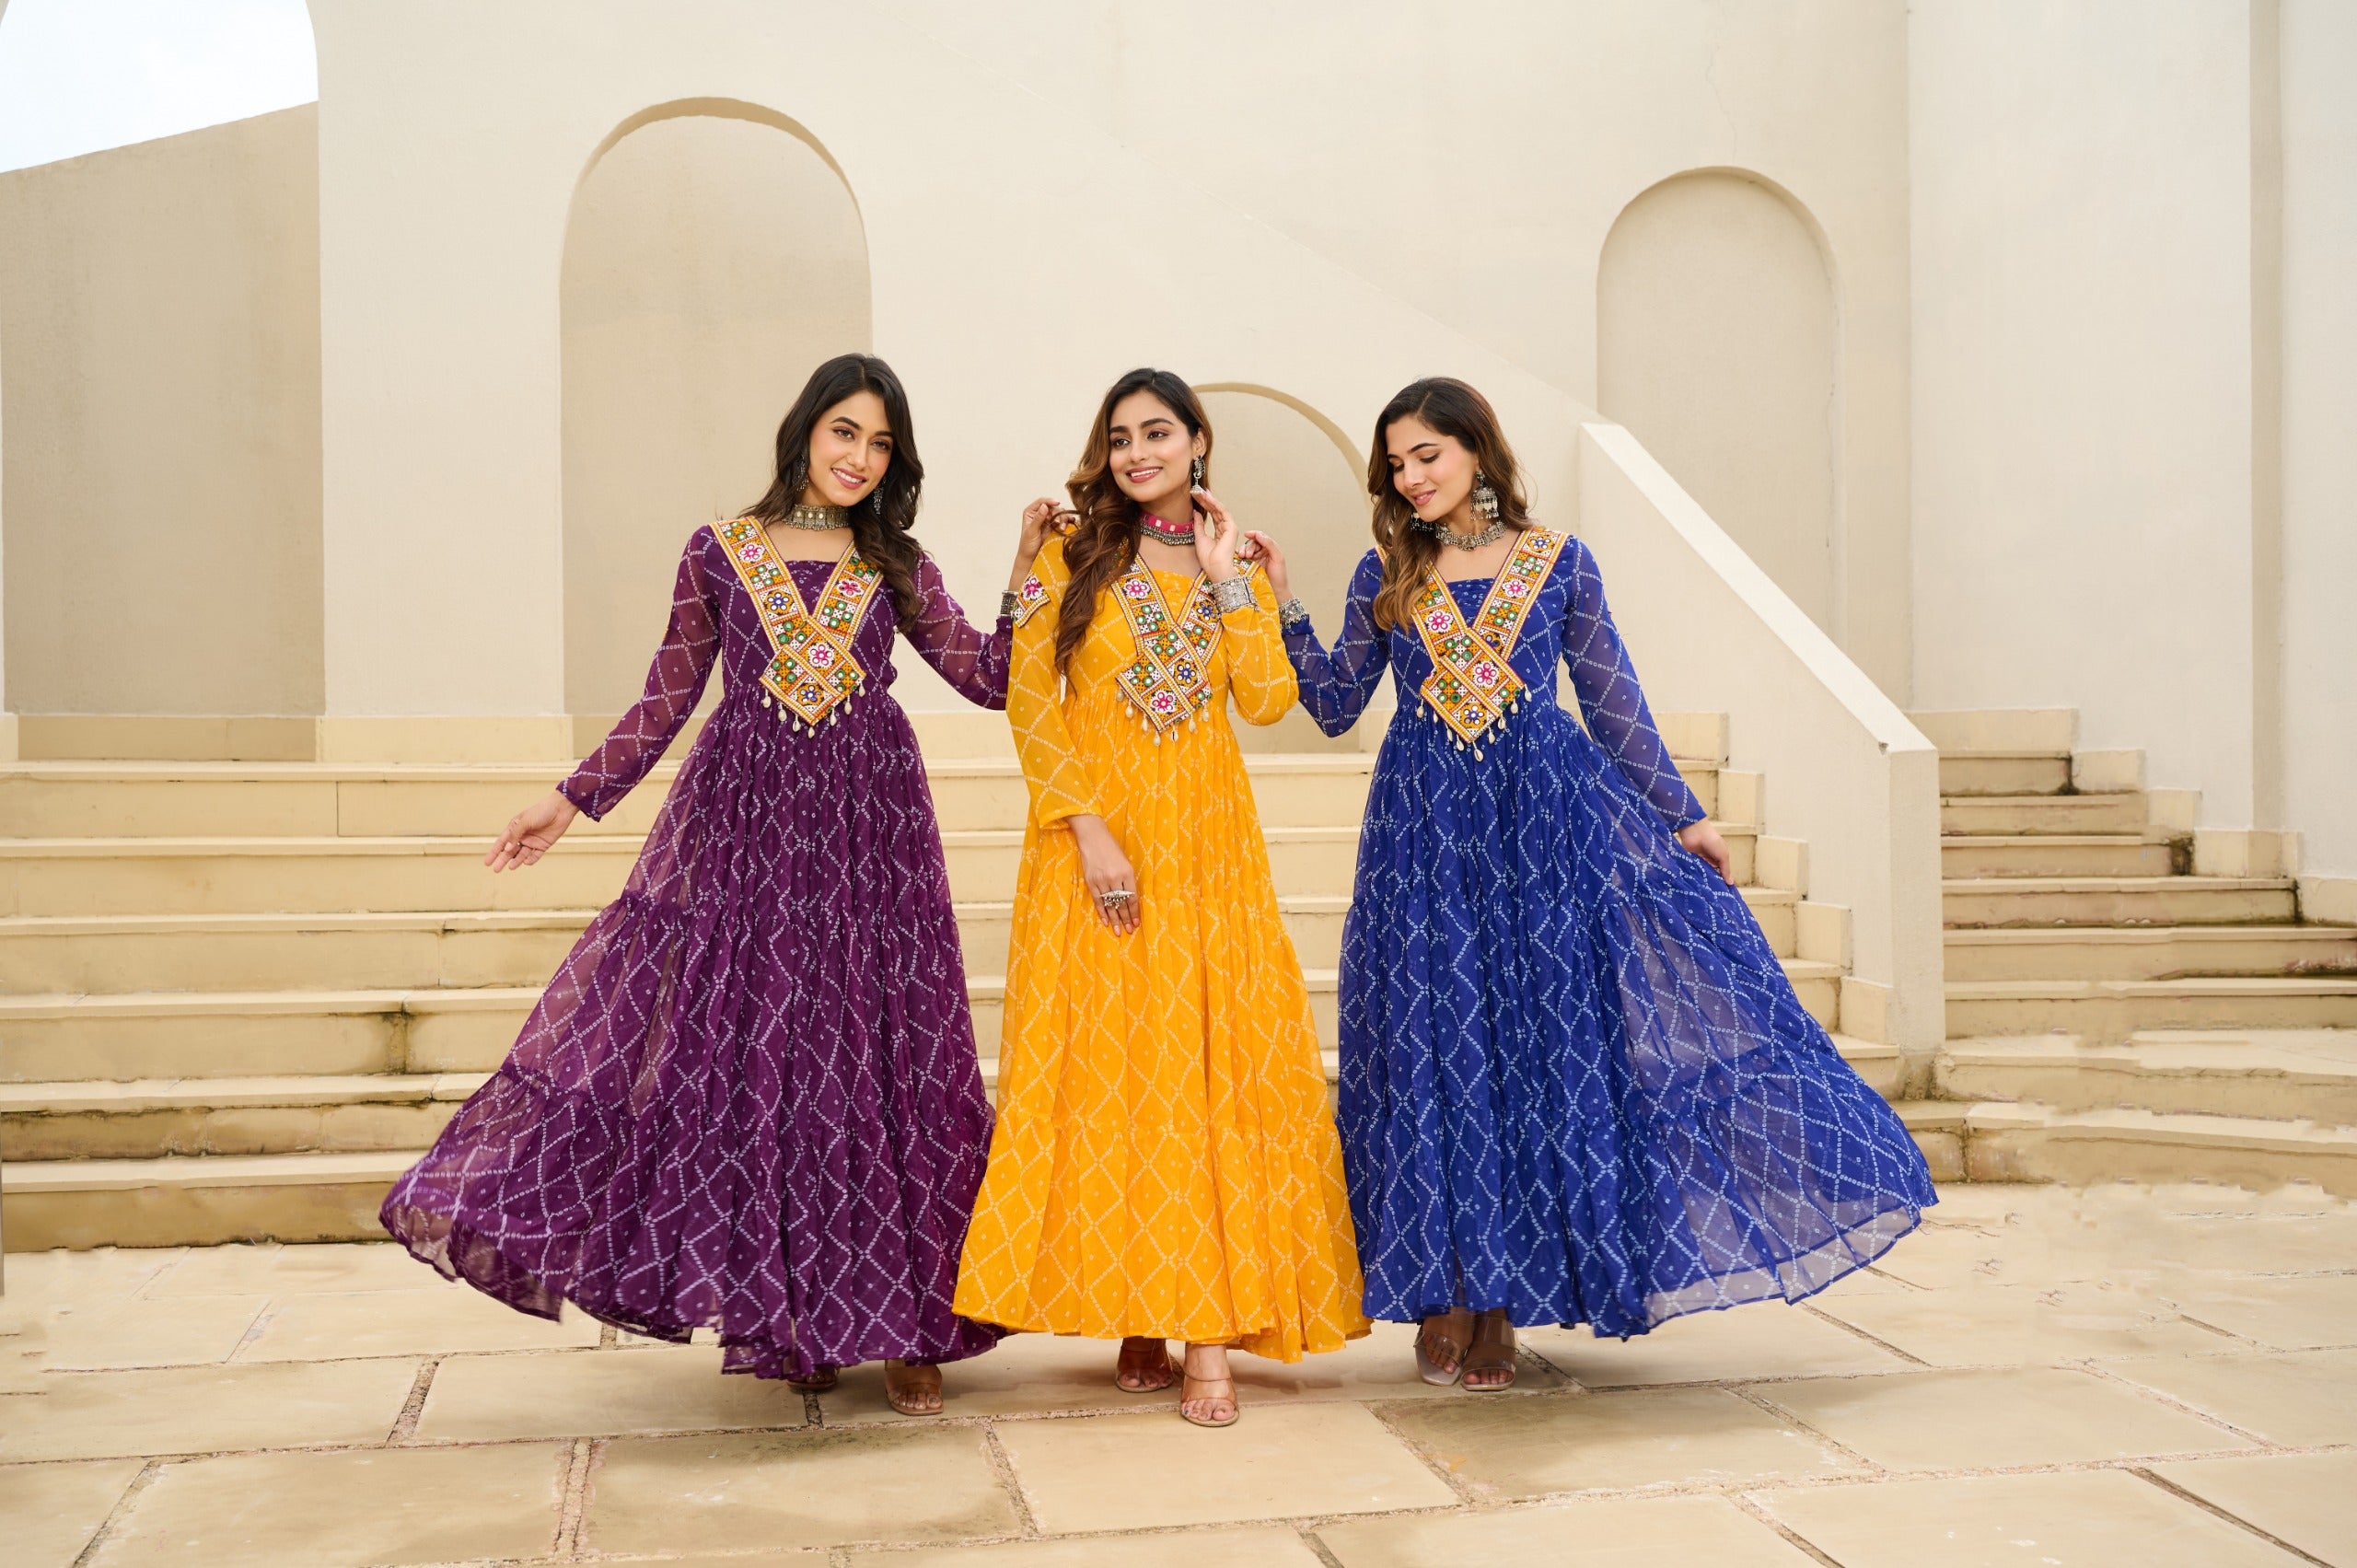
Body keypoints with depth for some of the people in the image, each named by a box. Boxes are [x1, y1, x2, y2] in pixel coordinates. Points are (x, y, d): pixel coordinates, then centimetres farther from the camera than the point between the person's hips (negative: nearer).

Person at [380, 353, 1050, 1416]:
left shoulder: (897, 565, 9)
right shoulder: (720, 552, 7)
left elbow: (990, 679, 3)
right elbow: (667, 699, 9)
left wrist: (1029, 573, -3)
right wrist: (574, 798, 7)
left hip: (870, 831, 0)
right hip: (747, 823, 0)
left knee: (885, 1063, 0)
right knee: (752, 1060, -1)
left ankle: (904, 1321, 9)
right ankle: (795, 1311, 13)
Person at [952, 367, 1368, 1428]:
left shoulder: (1235, 568, 13)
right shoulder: (1072, 559, 5)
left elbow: (1267, 700, -1)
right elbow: (1029, 703, -3)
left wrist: (1226, 582, -4)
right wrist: (1089, 831, -12)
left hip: (1207, 842, 2)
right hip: (1094, 840, -1)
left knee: (1211, 1063, -5)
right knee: (1104, 1060, -3)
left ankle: (1209, 1335, -4)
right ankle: (1136, 1319, 7)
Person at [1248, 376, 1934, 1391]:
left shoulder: (1557, 563, 4)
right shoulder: (1385, 574, 8)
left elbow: (1615, 705, 7)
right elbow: (1336, 708, 7)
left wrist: (1680, 817, 5)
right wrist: (1280, 602, -1)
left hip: (1543, 822, -1)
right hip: (1424, 831, 1)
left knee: (1537, 1041, -1)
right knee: (1435, 1050, 1)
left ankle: (1499, 1303, 9)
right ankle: (1443, 1296, 11)